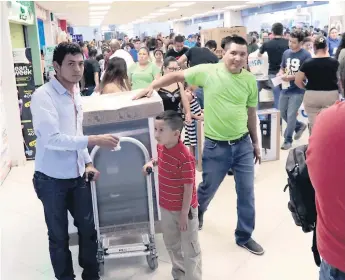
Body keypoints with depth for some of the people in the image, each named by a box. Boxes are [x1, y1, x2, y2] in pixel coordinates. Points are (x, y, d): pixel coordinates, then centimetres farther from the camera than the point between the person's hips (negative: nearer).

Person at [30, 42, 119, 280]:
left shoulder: (76, 95, 7)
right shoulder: (43, 96, -18)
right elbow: (52, 138, -28)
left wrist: (87, 162, 9)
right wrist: (93, 140, -29)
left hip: (77, 176, 7)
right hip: (52, 180, -6)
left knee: (88, 228, 16)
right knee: (59, 236, 11)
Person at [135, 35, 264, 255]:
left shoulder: (250, 80, -1)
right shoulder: (208, 72, -10)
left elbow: (251, 113, 9)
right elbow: (177, 76, -2)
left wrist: (256, 142, 13)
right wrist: (152, 87, -12)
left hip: (243, 144, 3)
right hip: (216, 146, -2)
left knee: (247, 192, 10)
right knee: (208, 189, 16)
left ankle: (245, 237, 29)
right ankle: (197, 212, 51)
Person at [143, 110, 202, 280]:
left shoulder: (185, 157, -29)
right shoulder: (161, 147, -5)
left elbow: (189, 188, -23)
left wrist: (184, 214, -18)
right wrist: (152, 162, -1)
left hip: (184, 209, -8)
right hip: (166, 207, 8)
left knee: (189, 248, 12)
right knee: (171, 244, 25)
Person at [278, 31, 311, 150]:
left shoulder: (306, 55, -11)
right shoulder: (286, 53, 6)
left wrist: (290, 77, -21)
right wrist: (280, 74, -6)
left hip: (298, 91, -6)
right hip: (285, 89, 6)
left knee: (291, 115, -5)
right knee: (283, 114, 15)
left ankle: (288, 140, 9)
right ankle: (299, 126, 39)